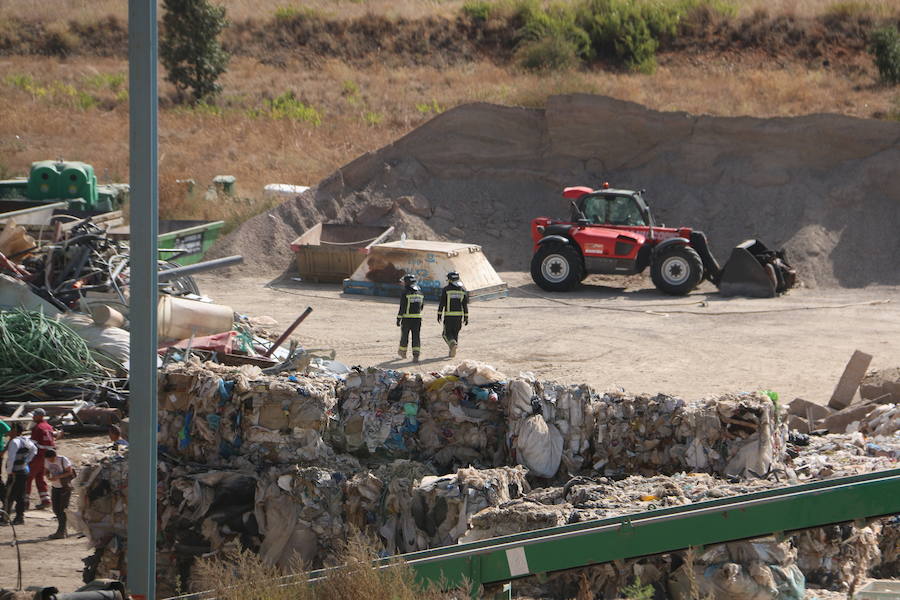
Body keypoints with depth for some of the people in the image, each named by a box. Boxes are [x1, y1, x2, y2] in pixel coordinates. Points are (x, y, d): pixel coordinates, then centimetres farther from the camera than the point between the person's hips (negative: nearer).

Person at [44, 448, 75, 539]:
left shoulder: (63, 460, -17)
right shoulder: (47, 461, 0)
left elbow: (70, 472, -16)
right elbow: (47, 471, 11)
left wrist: (57, 477, -25)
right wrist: (48, 477, -13)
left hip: (65, 487, -7)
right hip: (55, 487, 7)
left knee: (62, 509, -7)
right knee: (56, 509, 8)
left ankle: (61, 532, -5)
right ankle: (63, 529, 23)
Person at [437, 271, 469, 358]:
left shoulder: (446, 289, -6)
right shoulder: (462, 290, 6)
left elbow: (442, 303, -7)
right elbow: (465, 305, 6)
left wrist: (439, 314, -1)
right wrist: (466, 317, 10)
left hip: (448, 315, -4)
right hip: (459, 315, 4)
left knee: (447, 333, 4)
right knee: (455, 333, 14)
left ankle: (453, 343, -24)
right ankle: (453, 352, 13)